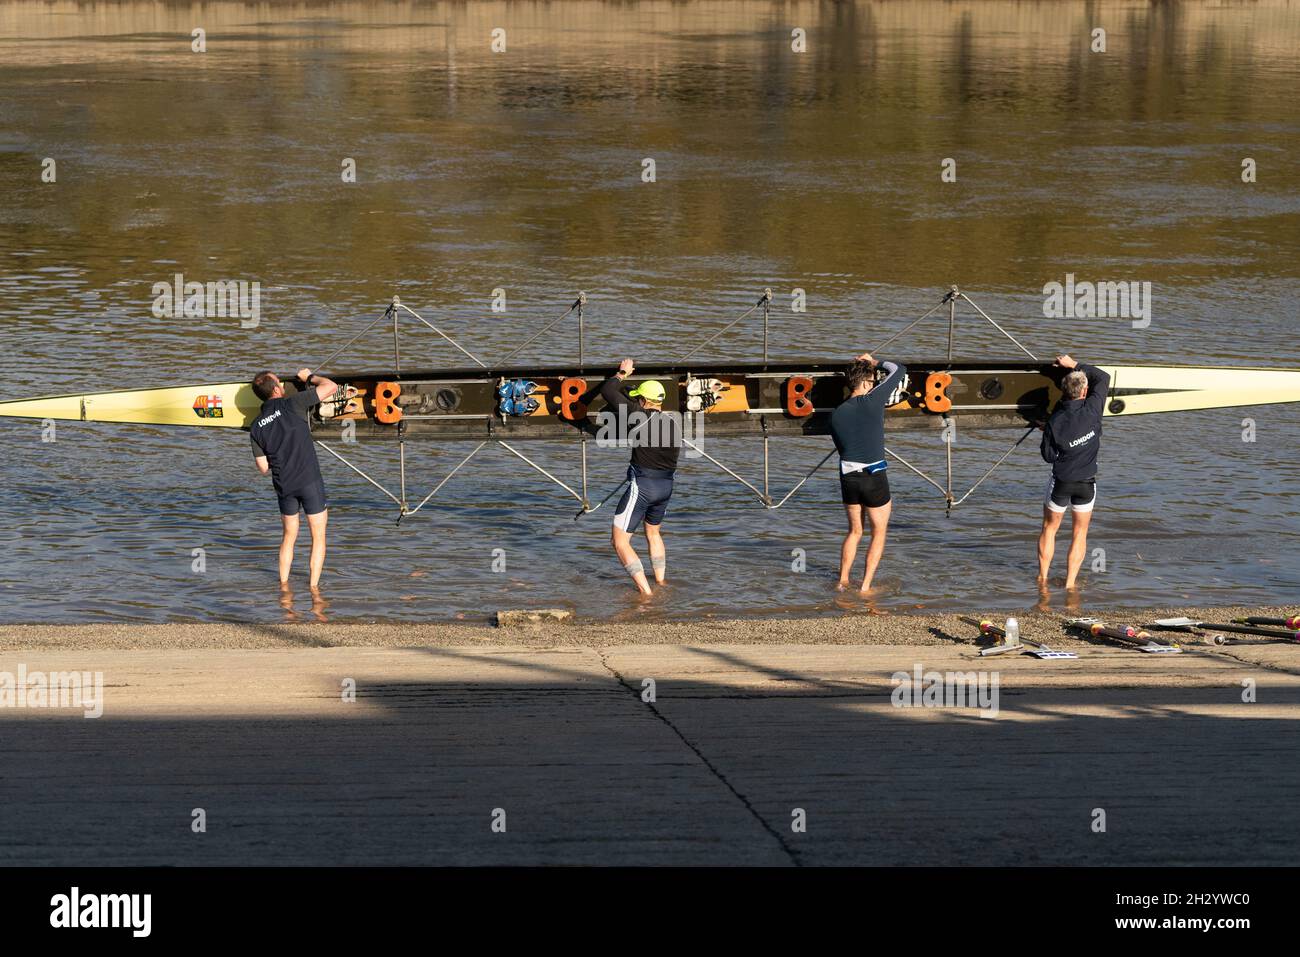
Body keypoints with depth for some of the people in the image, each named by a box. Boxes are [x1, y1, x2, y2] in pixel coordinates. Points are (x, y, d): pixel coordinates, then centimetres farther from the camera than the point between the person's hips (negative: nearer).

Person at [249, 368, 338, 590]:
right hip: (310, 480, -4)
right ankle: (314, 586, 2)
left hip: (283, 486, 4)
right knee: (318, 537, 6)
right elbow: (331, 387, -7)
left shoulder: (256, 427, 6)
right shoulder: (291, 404, -8)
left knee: (289, 536, 21)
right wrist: (309, 377, 12)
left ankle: (283, 584, 19)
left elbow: (263, 468, 9)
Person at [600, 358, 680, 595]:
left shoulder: (640, 417, -15)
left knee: (619, 541, -1)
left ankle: (645, 591, -9)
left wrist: (622, 373, 7)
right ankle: (661, 583, 35)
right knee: (653, 533, 31)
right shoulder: (674, 423, 3)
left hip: (641, 486, -7)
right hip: (666, 486, 7)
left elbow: (607, 391, -10)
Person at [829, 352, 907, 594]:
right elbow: (898, 370, 0)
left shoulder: (837, 414, 4)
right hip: (874, 477, -5)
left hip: (848, 476, 5)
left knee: (855, 531, 22)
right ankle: (865, 586, 6)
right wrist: (875, 362, 16)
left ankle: (842, 582, 21)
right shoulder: (872, 402, -11)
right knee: (879, 533, 10)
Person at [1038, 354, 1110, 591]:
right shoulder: (1092, 410, -15)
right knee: (1080, 533, 13)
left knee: (1049, 528, 19)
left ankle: (1042, 578, 23)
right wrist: (1074, 364, 5)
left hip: (1061, 482, -1)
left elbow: (1048, 455, -7)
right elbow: (1103, 378, -1)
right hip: (1086, 482, 1)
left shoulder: (1054, 422, -16)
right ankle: (1070, 583, 10)